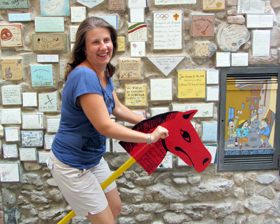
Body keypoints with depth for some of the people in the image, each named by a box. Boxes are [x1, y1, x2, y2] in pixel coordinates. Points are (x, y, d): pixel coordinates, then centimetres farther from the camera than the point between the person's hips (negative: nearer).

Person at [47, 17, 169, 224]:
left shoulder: (104, 73, 0)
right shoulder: (84, 76, -30)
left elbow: (118, 108, 12)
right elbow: (105, 126, -32)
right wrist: (150, 137, -24)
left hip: (94, 158, 9)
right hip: (71, 166, -9)